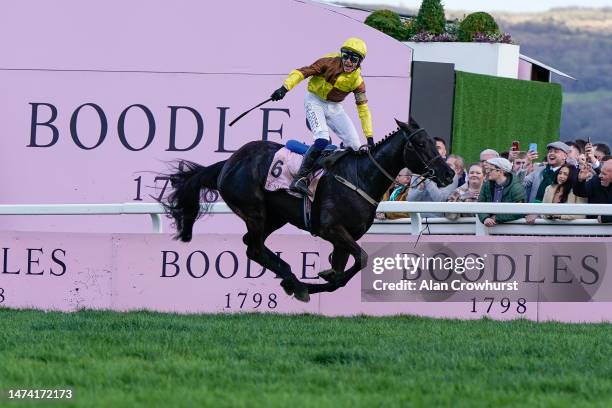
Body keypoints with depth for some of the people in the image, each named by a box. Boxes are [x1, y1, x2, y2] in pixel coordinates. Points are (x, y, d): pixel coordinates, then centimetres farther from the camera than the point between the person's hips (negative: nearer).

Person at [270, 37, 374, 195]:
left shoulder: (357, 81, -7)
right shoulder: (329, 63, -18)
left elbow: (363, 109, -4)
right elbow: (302, 72, -21)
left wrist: (370, 138, -7)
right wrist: (285, 88, -36)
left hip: (334, 107, 5)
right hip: (315, 101, -5)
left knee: (354, 145, -3)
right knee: (322, 139, -28)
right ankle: (300, 178, -25)